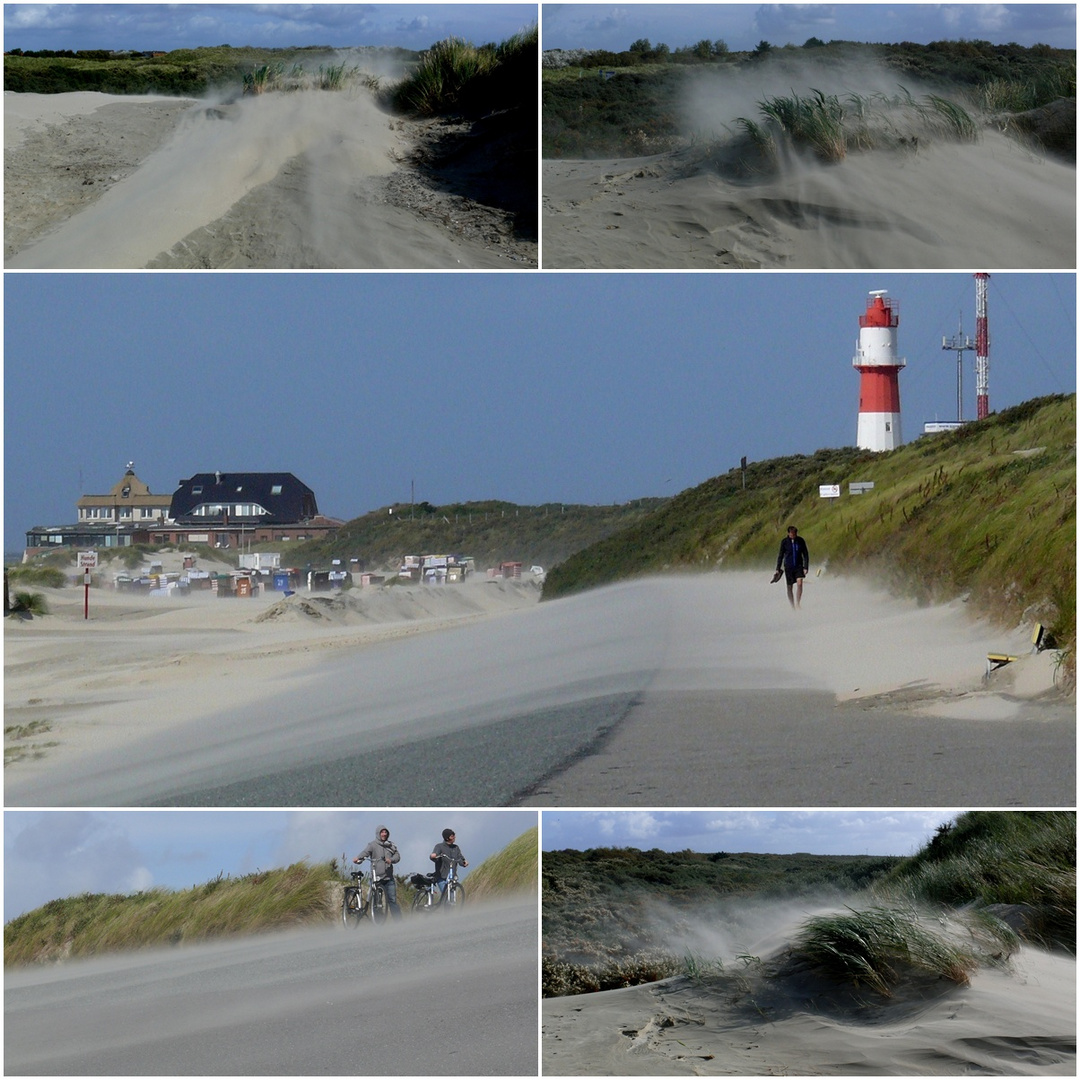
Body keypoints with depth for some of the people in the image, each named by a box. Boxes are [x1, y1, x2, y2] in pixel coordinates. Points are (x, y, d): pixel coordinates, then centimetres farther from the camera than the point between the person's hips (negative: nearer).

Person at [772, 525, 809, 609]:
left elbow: (806, 554, 4)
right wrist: (778, 569, 2)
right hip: (788, 566, 0)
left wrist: (806, 567, -4)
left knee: (799, 583, -20)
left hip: (798, 565, 0)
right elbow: (781, 555, 3)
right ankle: (792, 606, 13)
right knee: (790, 587, 3)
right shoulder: (784, 542, -4)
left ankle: (798, 603, -13)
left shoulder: (800, 541, -2)